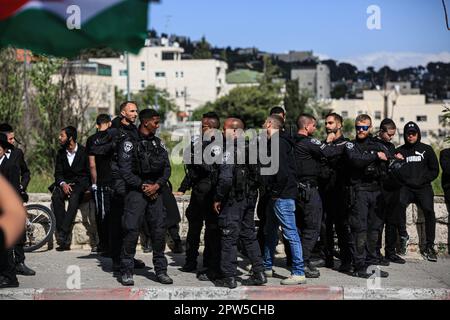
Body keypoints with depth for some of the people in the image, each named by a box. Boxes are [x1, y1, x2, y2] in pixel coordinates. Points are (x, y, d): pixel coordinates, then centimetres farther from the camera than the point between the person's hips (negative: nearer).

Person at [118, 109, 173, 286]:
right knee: (131, 231, -7)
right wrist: (143, 186, -11)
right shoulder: (129, 143, -3)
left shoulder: (158, 143, 14)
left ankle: (161, 270, 12)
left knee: (159, 231, 3)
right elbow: (125, 170, -9)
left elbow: (167, 168, 10)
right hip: (136, 191, -5)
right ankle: (126, 272, 1)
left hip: (155, 191, 5)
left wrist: (157, 185, -5)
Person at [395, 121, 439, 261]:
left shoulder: (427, 149, 14)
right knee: (400, 203, -31)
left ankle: (429, 246, -17)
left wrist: (423, 179, -2)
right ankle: (403, 235, -17)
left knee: (429, 210, -24)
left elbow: (435, 170, 13)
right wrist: (405, 180, -6)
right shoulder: (400, 151, 16)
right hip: (406, 187, 0)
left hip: (423, 187, 0)